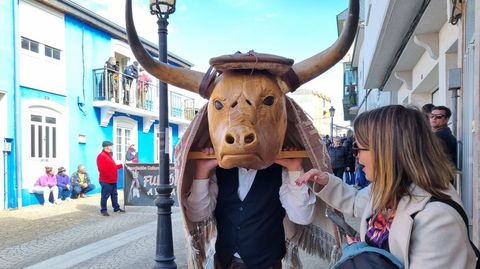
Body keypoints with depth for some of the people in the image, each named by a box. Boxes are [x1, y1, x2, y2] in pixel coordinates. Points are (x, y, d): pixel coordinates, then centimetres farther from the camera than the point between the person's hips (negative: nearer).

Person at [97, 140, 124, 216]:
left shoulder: (109, 155, 18)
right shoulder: (101, 156, -14)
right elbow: (101, 169, -20)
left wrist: (121, 165, 19)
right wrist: (107, 176, -20)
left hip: (113, 180, 10)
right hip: (106, 181, -10)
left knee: (114, 194, 15)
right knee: (105, 196, -3)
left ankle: (116, 208, 23)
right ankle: (103, 210, 6)